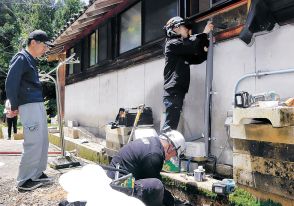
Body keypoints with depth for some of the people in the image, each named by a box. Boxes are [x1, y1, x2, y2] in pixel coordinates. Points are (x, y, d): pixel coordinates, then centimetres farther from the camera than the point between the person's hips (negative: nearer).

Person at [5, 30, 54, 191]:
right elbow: (10, 84, -14)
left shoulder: (31, 60, 18)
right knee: (34, 143, -7)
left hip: (39, 105, 9)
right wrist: (15, 107, -7)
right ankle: (24, 180, 4)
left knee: (43, 141, 13)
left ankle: (37, 174, 25)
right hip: (29, 106, -9)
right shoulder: (21, 58, -10)